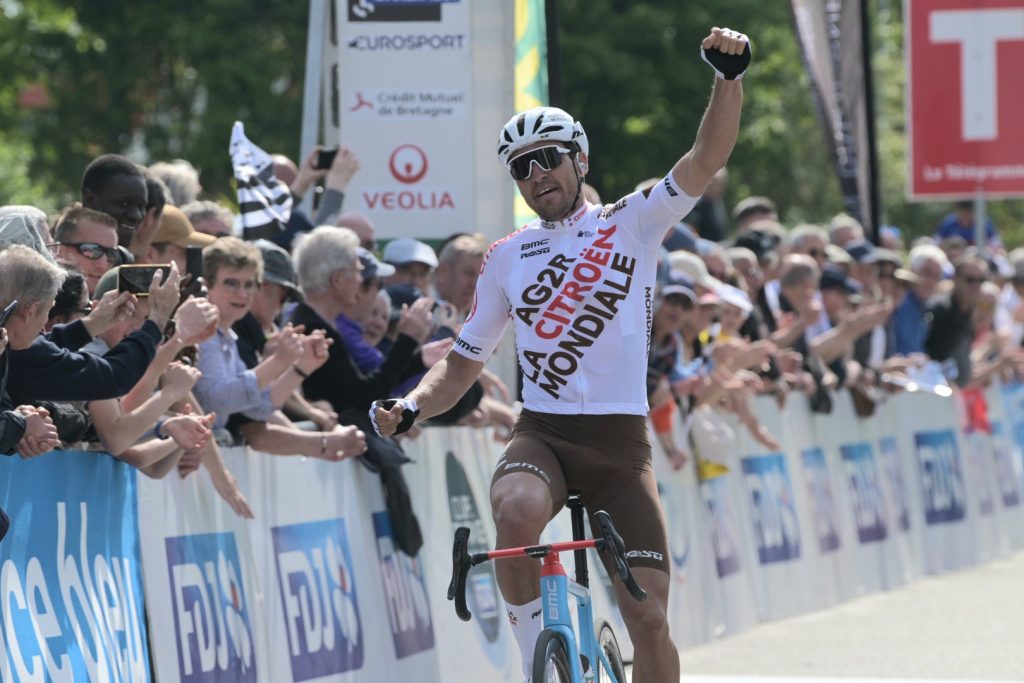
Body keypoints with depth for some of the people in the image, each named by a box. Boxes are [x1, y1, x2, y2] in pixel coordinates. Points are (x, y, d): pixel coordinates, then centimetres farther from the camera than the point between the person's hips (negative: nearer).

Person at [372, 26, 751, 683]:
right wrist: (412, 407, -4)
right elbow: (464, 362, 17)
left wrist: (730, 76, -27)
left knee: (649, 619, -9)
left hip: (620, 438, -1)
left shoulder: (632, 223, 4)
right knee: (518, 512, -36)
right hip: (542, 432, 1)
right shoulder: (506, 257, 12)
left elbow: (706, 160, -10)